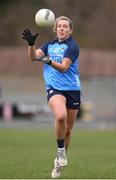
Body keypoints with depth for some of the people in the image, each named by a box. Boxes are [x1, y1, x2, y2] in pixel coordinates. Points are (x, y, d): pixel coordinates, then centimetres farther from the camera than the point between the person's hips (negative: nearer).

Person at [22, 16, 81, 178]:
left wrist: (48, 61, -32)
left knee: (68, 130, 7)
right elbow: (33, 57, -2)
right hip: (54, 88, 1)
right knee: (61, 116, -31)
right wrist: (31, 44, -20)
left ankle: (59, 162, 27)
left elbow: (63, 67, -16)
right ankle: (61, 150, -10)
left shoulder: (72, 46, -4)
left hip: (72, 89, -1)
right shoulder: (50, 45, 10)